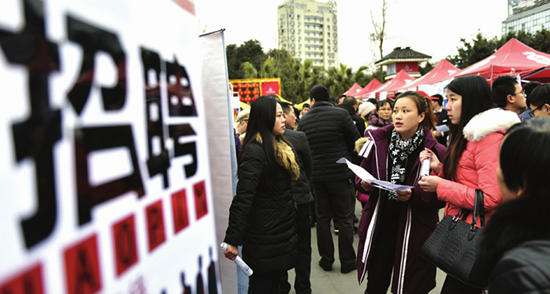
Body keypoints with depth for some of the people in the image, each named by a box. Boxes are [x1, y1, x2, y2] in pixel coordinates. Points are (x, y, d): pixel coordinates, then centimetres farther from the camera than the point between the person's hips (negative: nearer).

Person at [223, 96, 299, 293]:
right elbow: (242, 198, -25)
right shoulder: (254, 151, -21)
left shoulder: (279, 145, 8)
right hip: (264, 234, -8)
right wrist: (233, 240, -26)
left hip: (282, 230, 9)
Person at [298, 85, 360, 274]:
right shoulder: (340, 114, -9)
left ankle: (326, 260, 22)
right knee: (344, 219, 9)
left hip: (316, 176, 3)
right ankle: (347, 261, 17)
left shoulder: (304, 121, 1)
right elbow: (356, 141, -4)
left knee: (323, 218, 14)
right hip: (341, 173, -3)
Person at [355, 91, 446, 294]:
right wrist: (364, 183, -13)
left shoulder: (435, 151, -11)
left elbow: (440, 197, -7)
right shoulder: (378, 140, -2)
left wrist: (414, 195, -23)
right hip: (379, 225, 3)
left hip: (414, 232, -3)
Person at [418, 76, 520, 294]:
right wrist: (438, 168, 0)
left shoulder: (490, 137, -17)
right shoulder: (468, 135, 12)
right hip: (460, 229, 9)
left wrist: (440, 185, -18)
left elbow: (490, 198, -23)